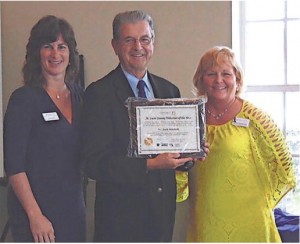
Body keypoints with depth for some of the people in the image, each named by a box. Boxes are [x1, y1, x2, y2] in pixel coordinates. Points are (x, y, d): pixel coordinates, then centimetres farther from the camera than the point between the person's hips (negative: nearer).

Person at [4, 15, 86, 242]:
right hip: (37, 209, -5)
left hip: (74, 207, 5)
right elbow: (14, 165, -13)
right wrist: (35, 216, -16)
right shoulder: (24, 99, -10)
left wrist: (81, 201, 4)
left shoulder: (79, 95, 7)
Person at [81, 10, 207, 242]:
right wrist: (150, 165, -23)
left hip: (163, 212, 5)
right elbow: (95, 163, -16)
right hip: (121, 216, -5)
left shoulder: (169, 90, 9)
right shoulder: (99, 93, -9)